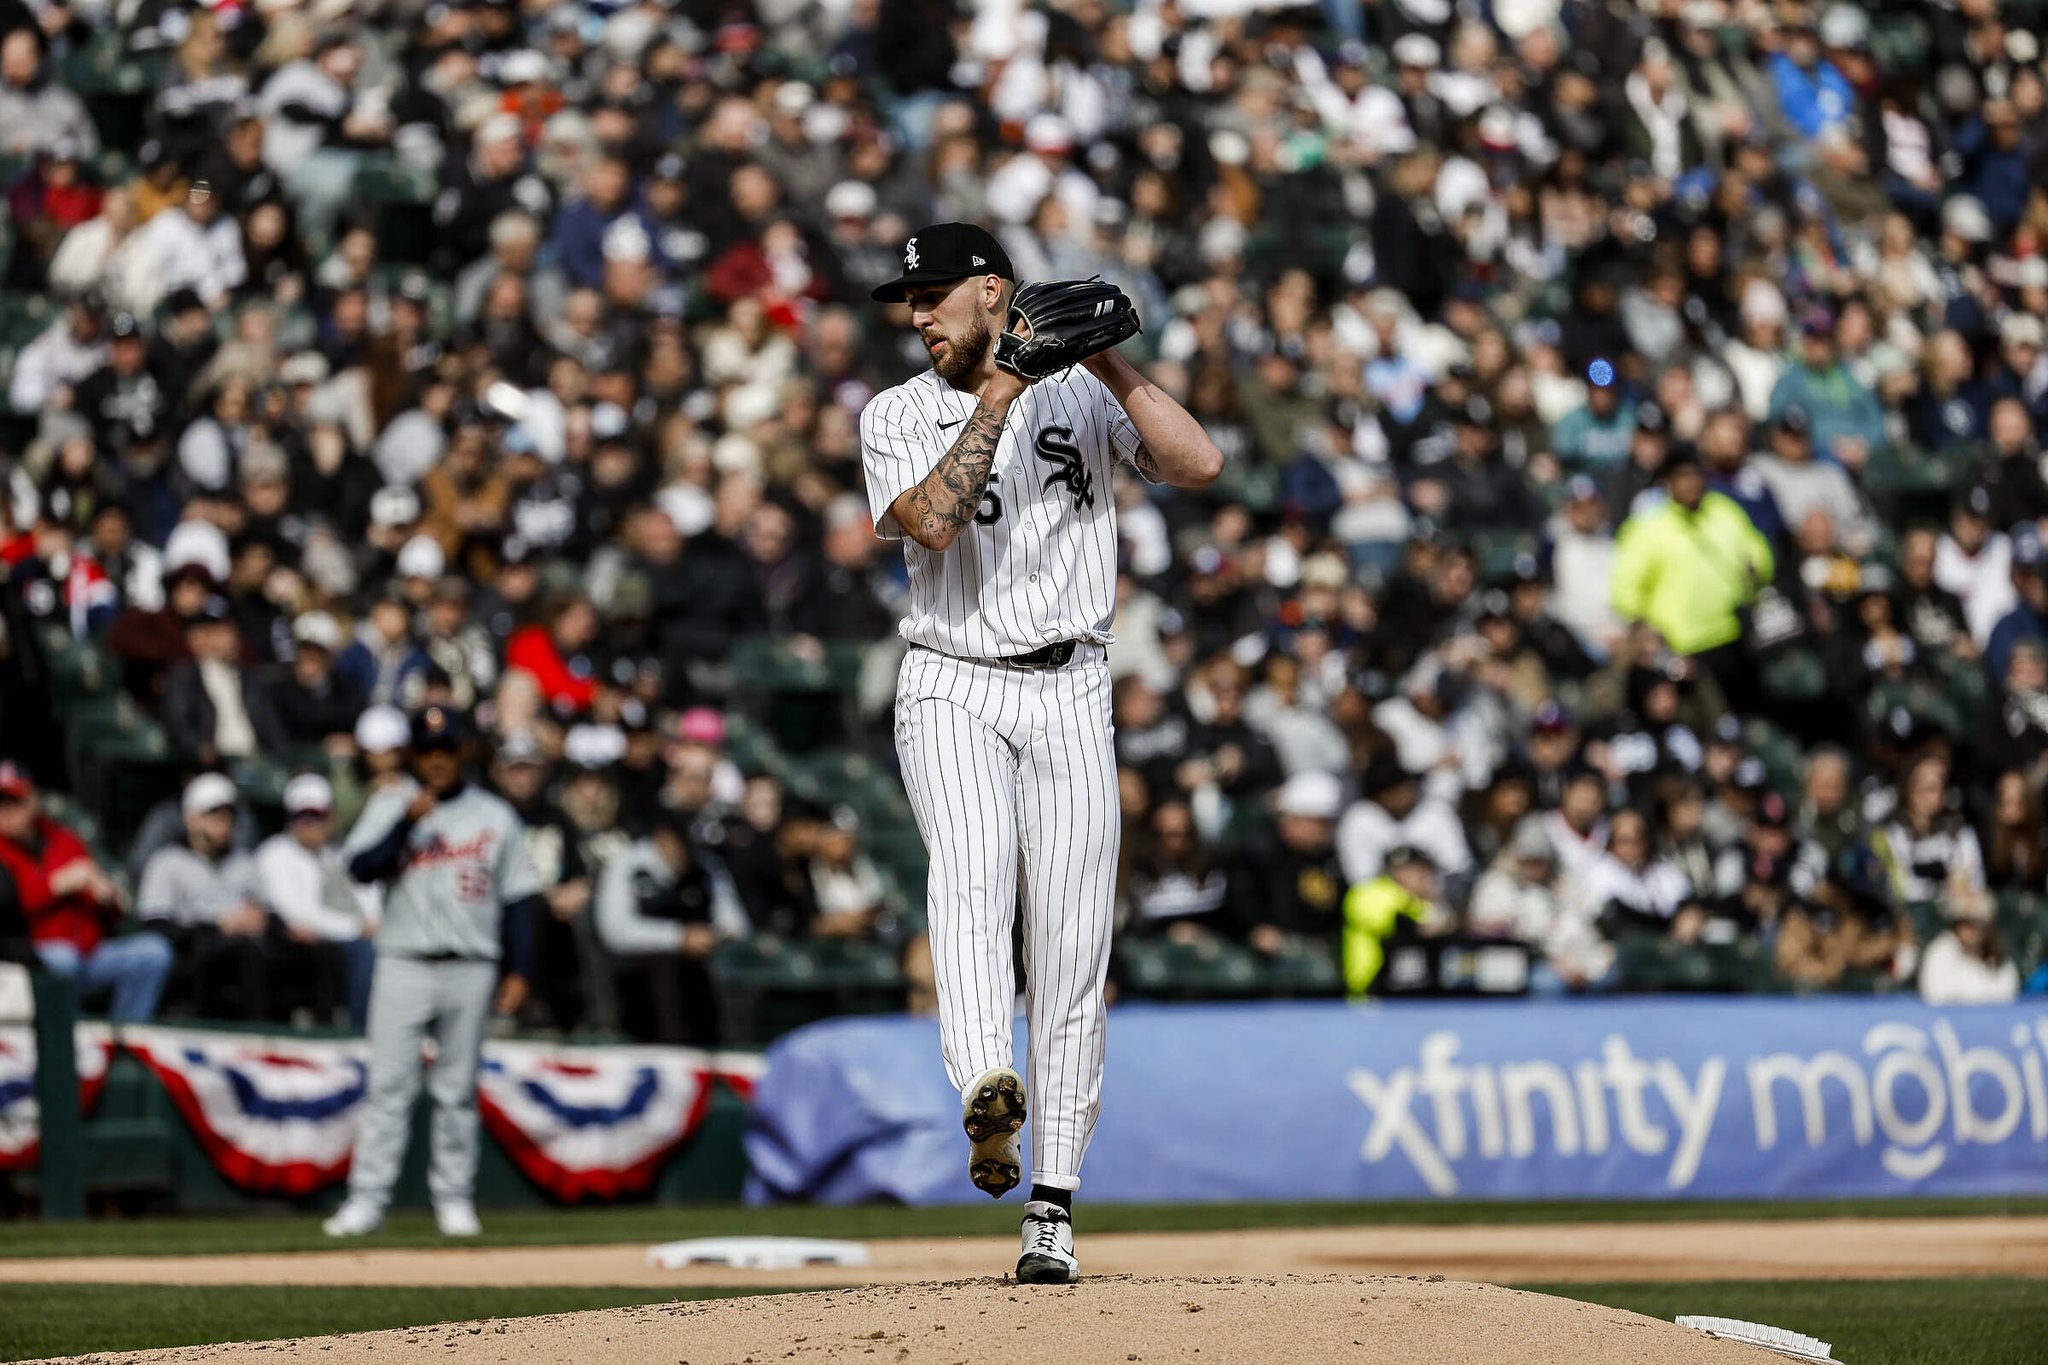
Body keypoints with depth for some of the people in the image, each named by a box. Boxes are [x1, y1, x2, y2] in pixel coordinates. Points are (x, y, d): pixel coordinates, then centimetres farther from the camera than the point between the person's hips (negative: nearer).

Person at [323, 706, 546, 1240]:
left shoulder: (494, 815, 10)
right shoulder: (390, 806, 7)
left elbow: (519, 897, 9)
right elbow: (361, 866, -8)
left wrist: (517, 970, 2)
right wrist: (409, 821, -16)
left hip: (471, 969, 1)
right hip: (404, 966, -1)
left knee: (457, 1090, 4)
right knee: (387, 1085, -7)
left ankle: (454, 1197, 10)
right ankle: (366, 1199, -9)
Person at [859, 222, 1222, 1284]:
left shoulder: (1080, 393, 7)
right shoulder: (897, 416, 6)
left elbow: (1198, 463, -9)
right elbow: (933, 520, -14)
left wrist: (1106, 363, -13)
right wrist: (1000, 395, -15)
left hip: (1070, 691, 1)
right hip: (952, 689, -1)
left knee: (1070, 947, -3)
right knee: (971, 872, -29)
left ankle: (1051, 1207, 1)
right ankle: (989, 1091, -50)